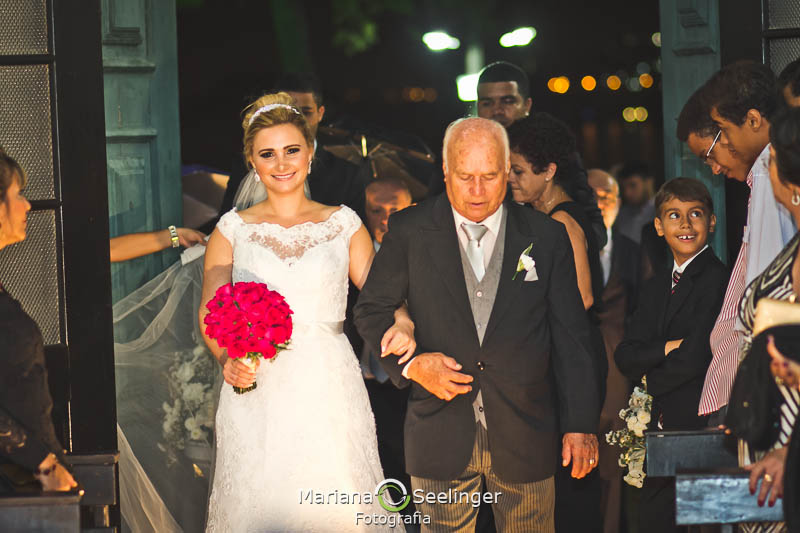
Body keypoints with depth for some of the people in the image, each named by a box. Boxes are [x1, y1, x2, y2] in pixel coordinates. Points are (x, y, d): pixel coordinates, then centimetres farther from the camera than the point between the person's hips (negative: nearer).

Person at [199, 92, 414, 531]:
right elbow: (210, 314, 4)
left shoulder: (343, 224, 7)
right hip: (257, 392, 0)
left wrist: (400, 322, -19)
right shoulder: (234, 229, 6)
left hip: (328, 392, 0)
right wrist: (227, 359, -15)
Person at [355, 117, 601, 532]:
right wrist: (410, 363, -12)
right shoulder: (410, 231, 1)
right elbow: (371, 310, 7)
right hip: (440, 435, 0)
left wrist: (580, 425, -1)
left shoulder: (547, 237, 3)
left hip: (524, 436, 0)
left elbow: (571, 337, 4)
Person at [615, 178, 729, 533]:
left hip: (702, 426, -8)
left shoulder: (718, 279, -10)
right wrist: (666, 348, -11)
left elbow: (694, 359, -16)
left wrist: (649, 378, 2)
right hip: (660, 428, 8)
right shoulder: (655, 289, 17)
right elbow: (624, 356, 8)